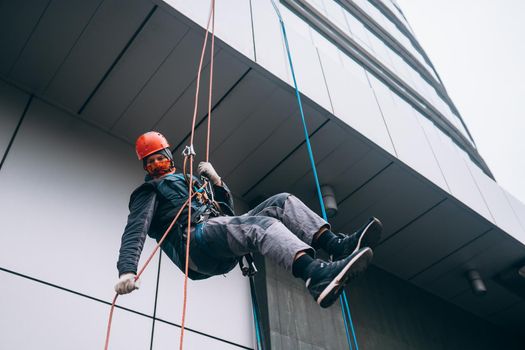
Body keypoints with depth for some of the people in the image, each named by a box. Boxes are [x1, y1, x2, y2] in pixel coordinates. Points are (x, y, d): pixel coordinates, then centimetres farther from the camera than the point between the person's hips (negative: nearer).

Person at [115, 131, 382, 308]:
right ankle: (318, 276, -61)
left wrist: (216, 180, 14)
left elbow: (228, 210, 31)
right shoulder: (148, 192, 18)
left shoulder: (190, 181, 37)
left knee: (281, 202, -7)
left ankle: (336, 244, -29)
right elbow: (136, 230, -2)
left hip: (225, 252, 7)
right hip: (194, 240, -7)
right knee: (260, 225, -34)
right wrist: (127, 270, -20)